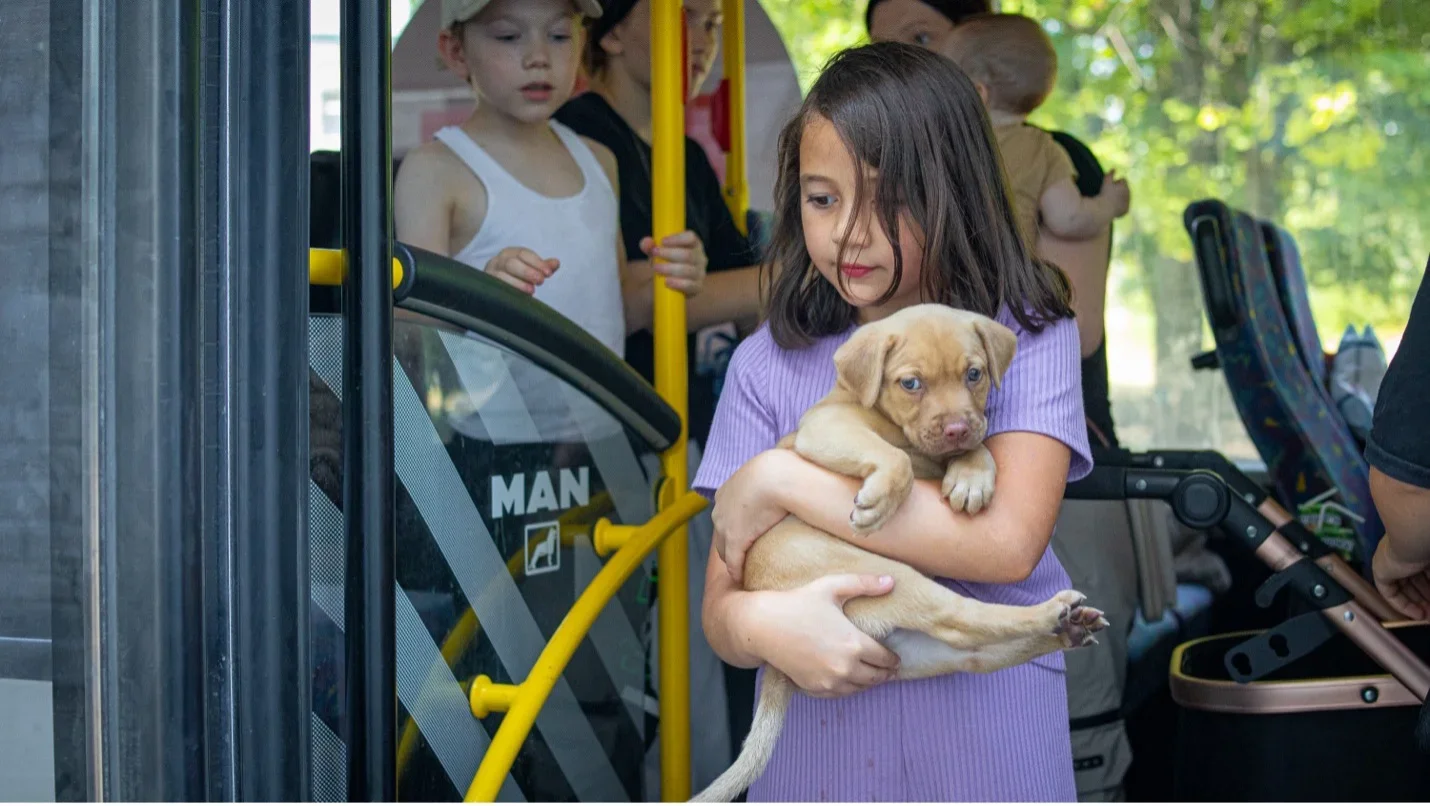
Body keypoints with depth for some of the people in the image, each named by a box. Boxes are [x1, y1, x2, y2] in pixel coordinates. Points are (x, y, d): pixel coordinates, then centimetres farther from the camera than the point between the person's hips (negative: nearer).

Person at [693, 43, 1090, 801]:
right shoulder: (768, 363, -1)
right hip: (817, 742, 2)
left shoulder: (1025, 335, -6)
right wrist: (763, 625, -26)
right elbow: (720, 609, -2)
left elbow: (1010, 540, -19)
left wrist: (782, 481, -18)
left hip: (987, 741, -1)